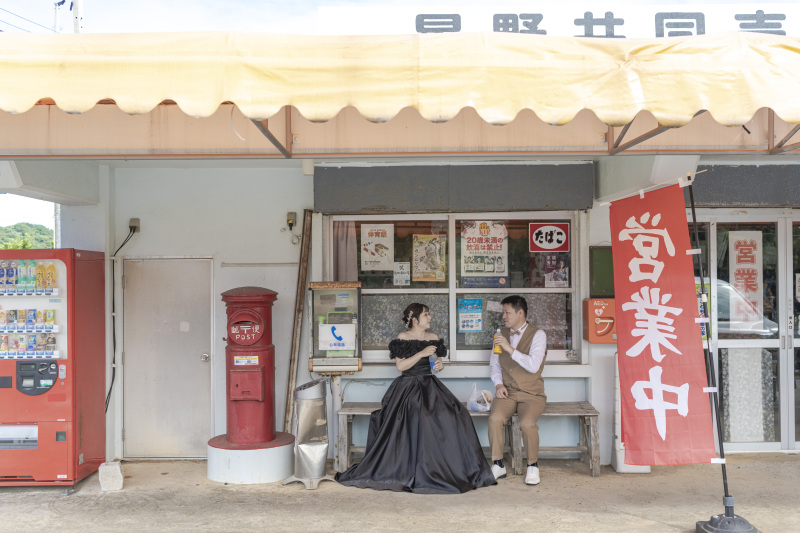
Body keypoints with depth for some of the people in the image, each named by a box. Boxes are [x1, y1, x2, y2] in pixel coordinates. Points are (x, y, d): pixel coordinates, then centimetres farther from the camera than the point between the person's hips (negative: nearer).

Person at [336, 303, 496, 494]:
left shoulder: (433, 338, 15)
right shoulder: (403, 338, -1)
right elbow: (400, 365, -10)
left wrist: (440, 365, 2)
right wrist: (422, 353, -15)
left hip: (429, 386, 5)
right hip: (408, 388, -5)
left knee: (454, 415, -18)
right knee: (418, 420, -29)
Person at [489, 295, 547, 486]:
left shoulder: (537, 335, -3)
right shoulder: (501, 334, 13)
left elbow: (533, 366, -17)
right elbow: (494, 364, 19)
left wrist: (510, 349, -24)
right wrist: (498, 384, 1)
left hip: (531, 393, -3)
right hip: (507, 392, 3)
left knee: (527, 423, -31)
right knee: (495, 418, -27)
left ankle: (533, 466, -7)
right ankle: (498, 465, -11)